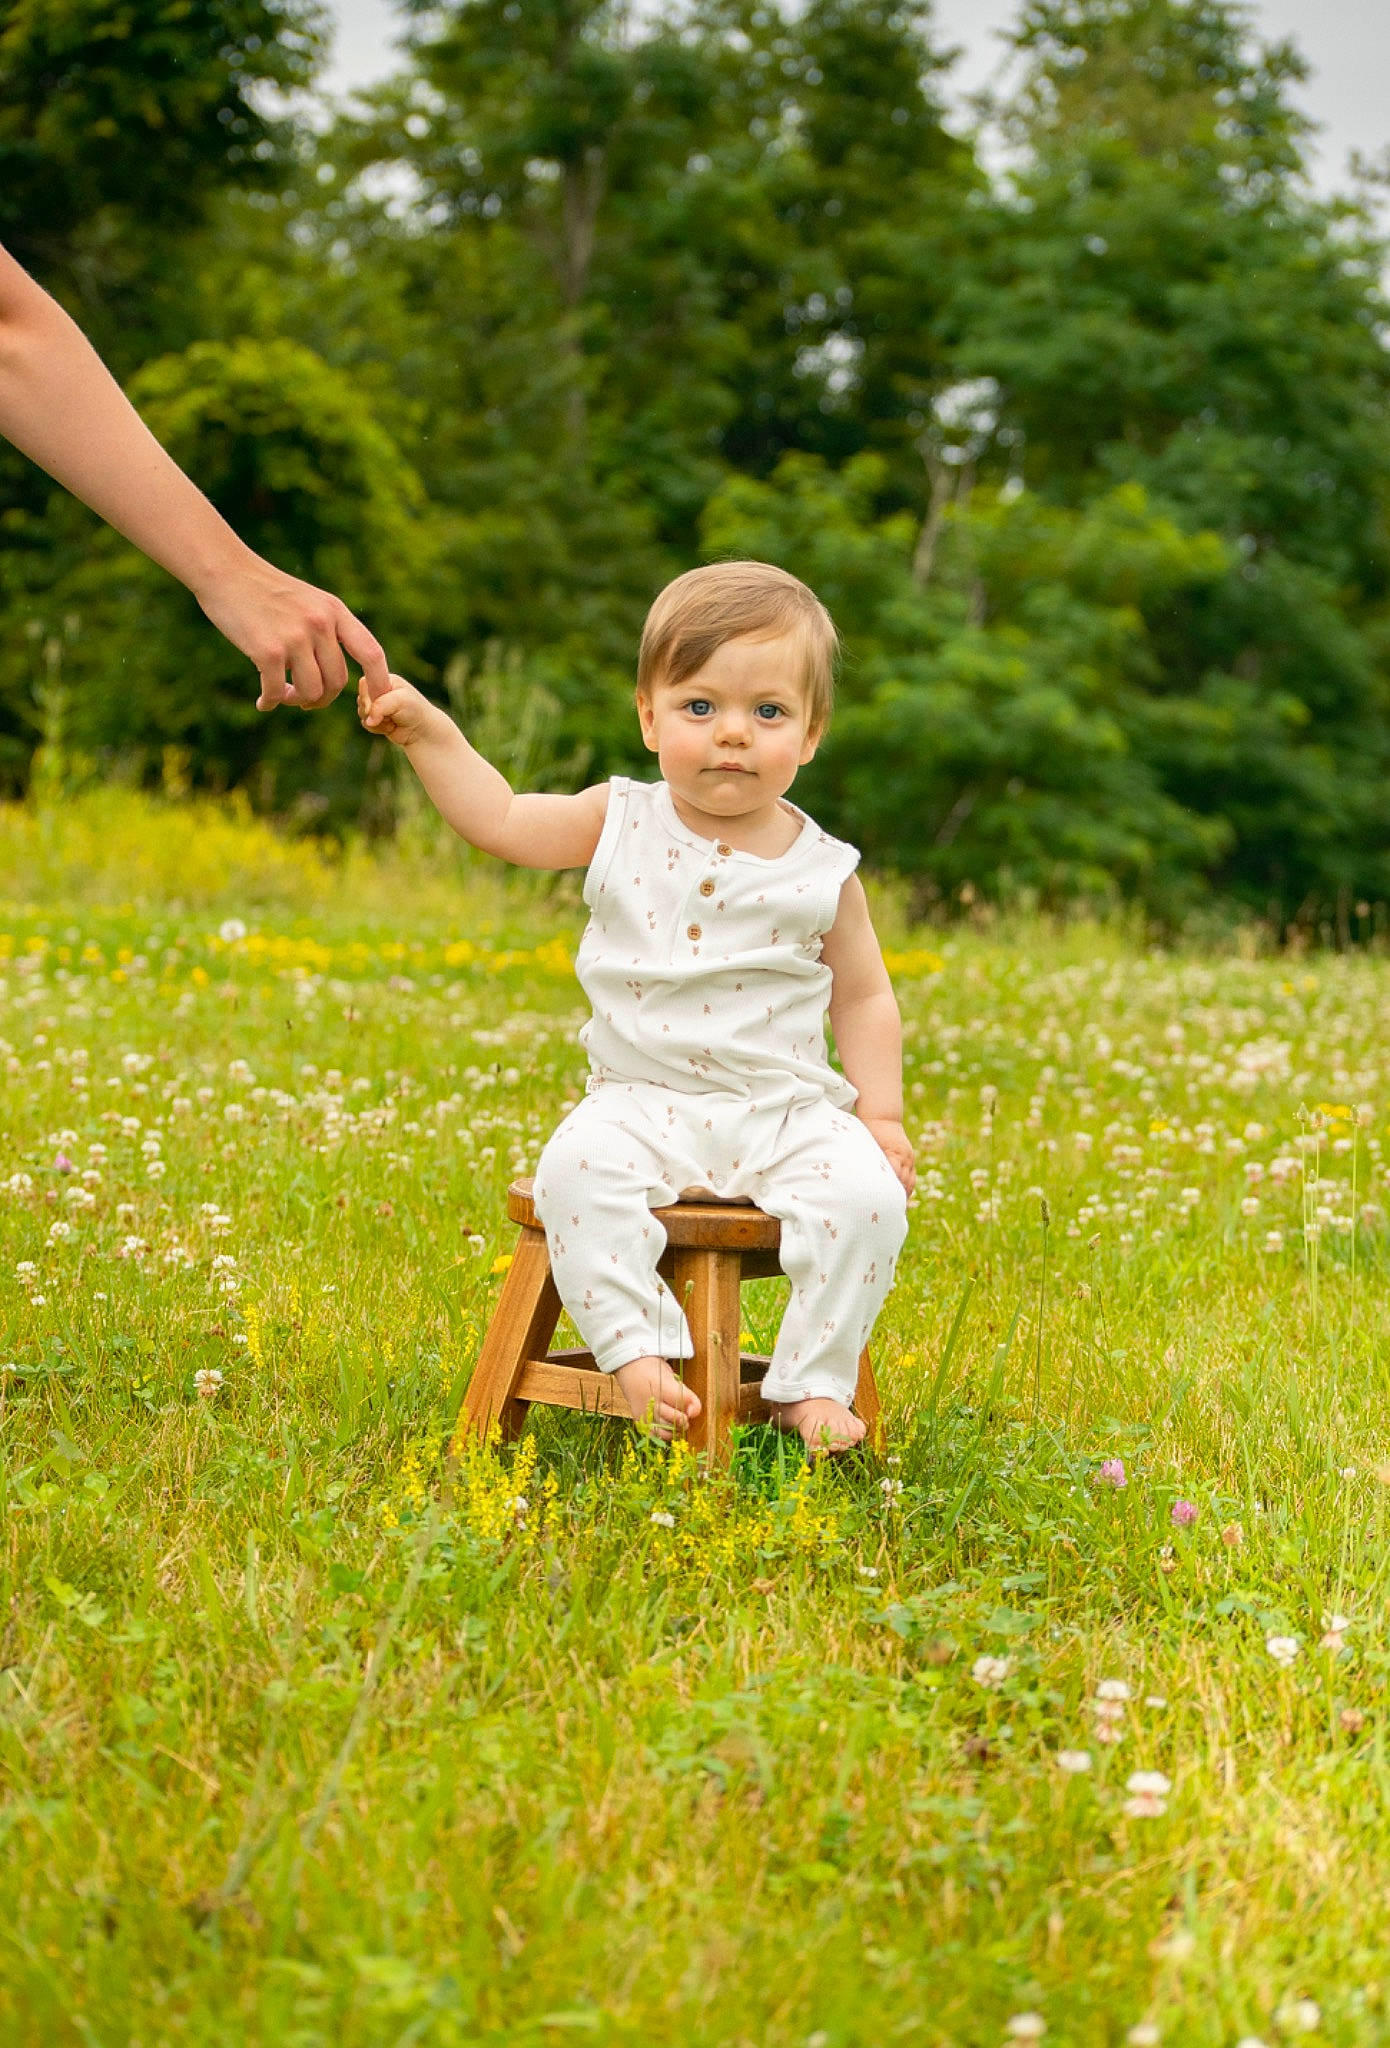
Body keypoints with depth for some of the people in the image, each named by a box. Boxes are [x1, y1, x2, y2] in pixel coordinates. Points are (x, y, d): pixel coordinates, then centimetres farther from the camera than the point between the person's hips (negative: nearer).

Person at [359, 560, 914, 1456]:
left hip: (786, 1114, 0)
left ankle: (813, 1384, -12)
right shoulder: (624, 824, 3)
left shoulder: (823, 872, 1)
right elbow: (503, 820, 12)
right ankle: (640, 1353, -23)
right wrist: (428, 731, 4)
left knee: (867, 1194, -25)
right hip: (643, 1104, 0)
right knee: (579, 1170, -31)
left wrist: (881, 1115, 2)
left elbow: (863, 998, 11)